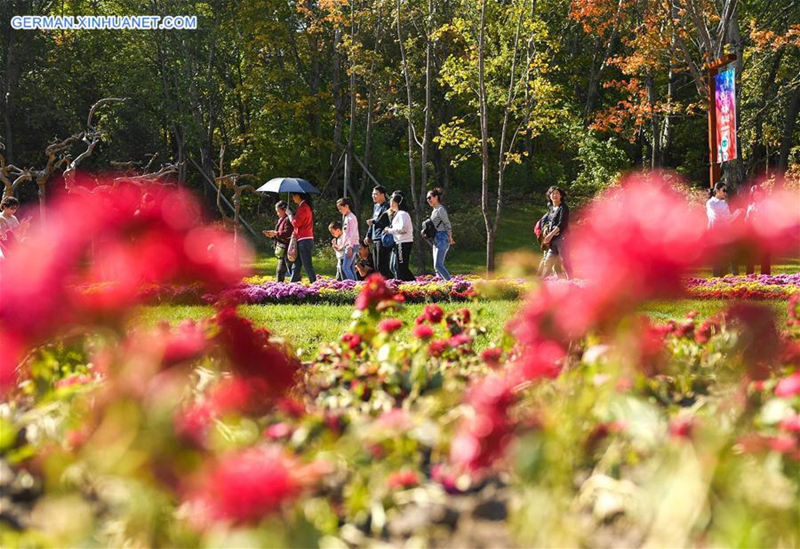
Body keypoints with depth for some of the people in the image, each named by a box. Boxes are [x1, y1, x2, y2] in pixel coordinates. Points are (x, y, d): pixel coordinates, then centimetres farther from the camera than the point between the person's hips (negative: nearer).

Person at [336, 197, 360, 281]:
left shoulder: (351, 218, -10)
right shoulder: (345, 217, 18)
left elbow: (353, 234, -16)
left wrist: (350, 247, -20)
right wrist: (344, 246, 18)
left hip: (352, 245, -10)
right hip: (348, 245, 10)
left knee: (345, 267, -14)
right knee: (351, 268, 7)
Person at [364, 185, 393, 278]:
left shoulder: (386, 207, -9)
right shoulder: (376, 206, 19)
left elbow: (388, 222, -17)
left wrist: (374, 222, -15)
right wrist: (368, 236, 22)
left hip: (383, 239, -9)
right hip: (375, 239, 9)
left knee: (381, 265, -11)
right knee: (376, 265, 9)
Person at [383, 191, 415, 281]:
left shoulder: (402, 214, -13)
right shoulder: (396, 214, 19)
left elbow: (403, 229, -22)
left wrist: (390, 231, -13)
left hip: (404, 243, -11)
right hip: (398, 243, 11)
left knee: (401, 268, -9)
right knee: (393, 266, 11)